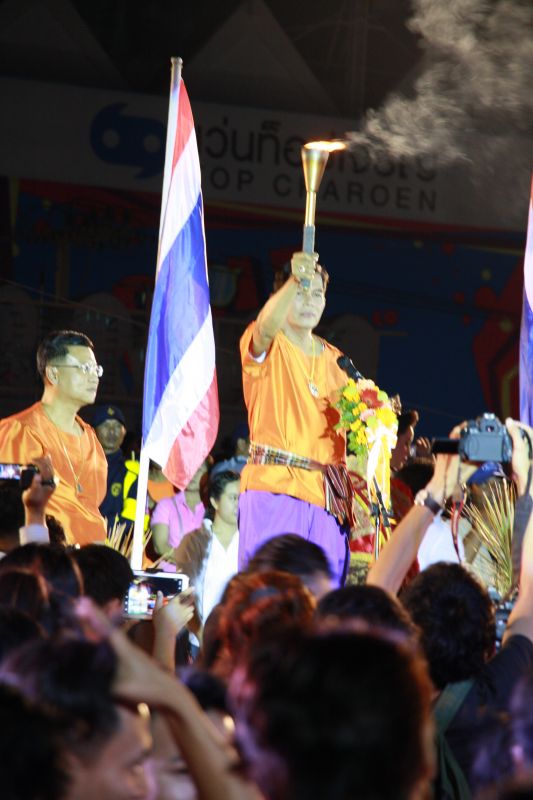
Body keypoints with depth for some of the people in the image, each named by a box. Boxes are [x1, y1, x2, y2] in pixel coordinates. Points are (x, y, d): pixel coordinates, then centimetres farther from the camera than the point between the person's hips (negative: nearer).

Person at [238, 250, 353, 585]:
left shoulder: (334, 359, 18)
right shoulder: (269, 346, 0)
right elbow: (266, 325, -25)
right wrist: (295, 281, -41)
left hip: (326, 494, 5)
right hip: (274, 485, -5)